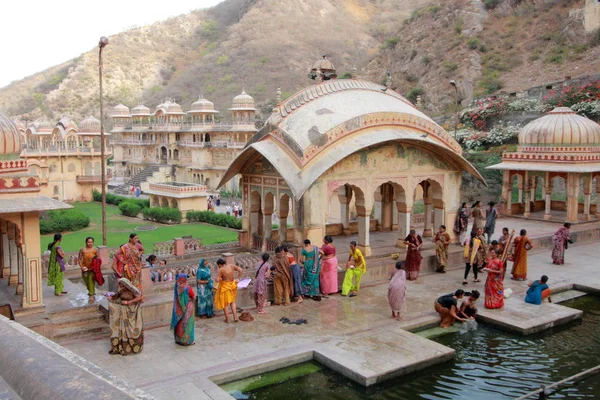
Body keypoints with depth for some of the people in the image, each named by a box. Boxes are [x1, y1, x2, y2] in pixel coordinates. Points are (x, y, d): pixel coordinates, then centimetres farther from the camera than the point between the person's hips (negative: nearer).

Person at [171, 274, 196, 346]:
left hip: (179, 308, 5)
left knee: (179, 323, 16)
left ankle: (179, 339, 26)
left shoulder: (177, 287, -7)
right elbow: (194, 297, -11)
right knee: (187, 324, 5)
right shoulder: (187, 288, -20)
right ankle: (187, 341, 10)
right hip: (187, 307, -5)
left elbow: (176, 299, 5)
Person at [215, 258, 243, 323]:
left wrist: (221, 279, -3)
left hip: (224, 287, -5)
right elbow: (241, 270, -5)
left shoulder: (221, 270, -20)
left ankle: (227, 319, 20)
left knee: (224, 303, 14)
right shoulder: (231, 266, -6)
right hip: (232, 285, 5)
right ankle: (235, 317, 17)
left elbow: (217, 280, -24)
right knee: (232, 301, 24)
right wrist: (238, 279, 2)